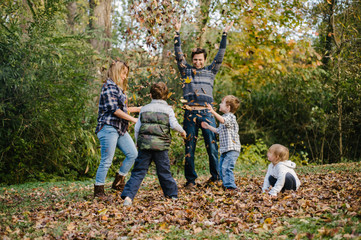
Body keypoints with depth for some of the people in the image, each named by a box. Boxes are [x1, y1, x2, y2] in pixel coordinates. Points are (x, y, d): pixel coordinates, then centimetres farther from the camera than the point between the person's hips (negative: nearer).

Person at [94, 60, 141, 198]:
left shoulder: (118, 88, 20)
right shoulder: (109, 87, -11)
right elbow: (115, 109, -18)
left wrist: (139, 109, 27)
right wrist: (133, 119, -15)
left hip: (120, 128, 10)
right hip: (109, 128, -10)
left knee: (133, 154, 5)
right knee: (106, 160, -6)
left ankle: (118, 181, 16)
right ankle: (98, 190, 3)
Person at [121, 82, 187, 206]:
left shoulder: (144, 108, 13)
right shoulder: (168, 109, 6)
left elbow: (137, 128, 12)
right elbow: (174, 124, -5)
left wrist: (138, 142, 24)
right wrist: (182, 131, 14)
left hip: (144, 144, 2)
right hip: (161, 145, -1)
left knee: (138, 172, 1)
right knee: (164, 172, 10)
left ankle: (128, 196, -10)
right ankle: (173, 195, 20)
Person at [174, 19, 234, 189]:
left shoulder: (210, 71, 15)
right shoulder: (186, 71, 14)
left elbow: (220, 55, 14)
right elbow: (179, 54, 11)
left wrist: (224, 34, 11)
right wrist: (177, 33, 7)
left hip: (207, 113, 0)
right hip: (190, 114, 0)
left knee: (212, 146, -4)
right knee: (189, 148, 2)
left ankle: (215, 176, 6)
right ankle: (190, 180, 7)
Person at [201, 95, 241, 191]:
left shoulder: (231, 117, -10)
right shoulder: (225, 117, 21)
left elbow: (223, 120, -33)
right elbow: (219, 131, 31)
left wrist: (213, 112, -45)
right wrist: (208, 126, 35)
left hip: (232, 149, -10)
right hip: (224, 149, 10)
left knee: (226, 168, -18)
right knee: (221, 168, 12)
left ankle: (230, 186, -17)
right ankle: (226, 184, 22)